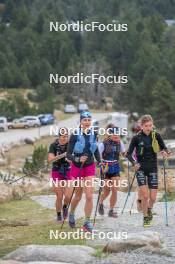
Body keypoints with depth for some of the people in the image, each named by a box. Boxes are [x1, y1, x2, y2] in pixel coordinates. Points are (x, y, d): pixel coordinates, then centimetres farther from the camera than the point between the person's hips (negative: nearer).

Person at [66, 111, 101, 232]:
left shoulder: (94, 134, -1)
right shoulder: (75, 135, -13)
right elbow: (69, 154, -13)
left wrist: (100, 161, 4)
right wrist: (78, 159, -30)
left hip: (90, 167, 2)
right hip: (77, 167, -2)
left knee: (89, 196, -9)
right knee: (78, 196, 11)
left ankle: (87, 222, -2)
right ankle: (71, 214, 40)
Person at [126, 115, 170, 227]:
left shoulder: (156, 136, -2)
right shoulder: (137, 138, -7)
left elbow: (164, 148, 6)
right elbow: (129, 153, -4)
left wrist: (165, 152, -18)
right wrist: (134, 163, -22)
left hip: (153, 168, 2)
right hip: (141, 168, -2)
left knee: (153, 197, 0)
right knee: (145, 195, -14)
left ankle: (149, 209, 33)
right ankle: (146, 218, 4)